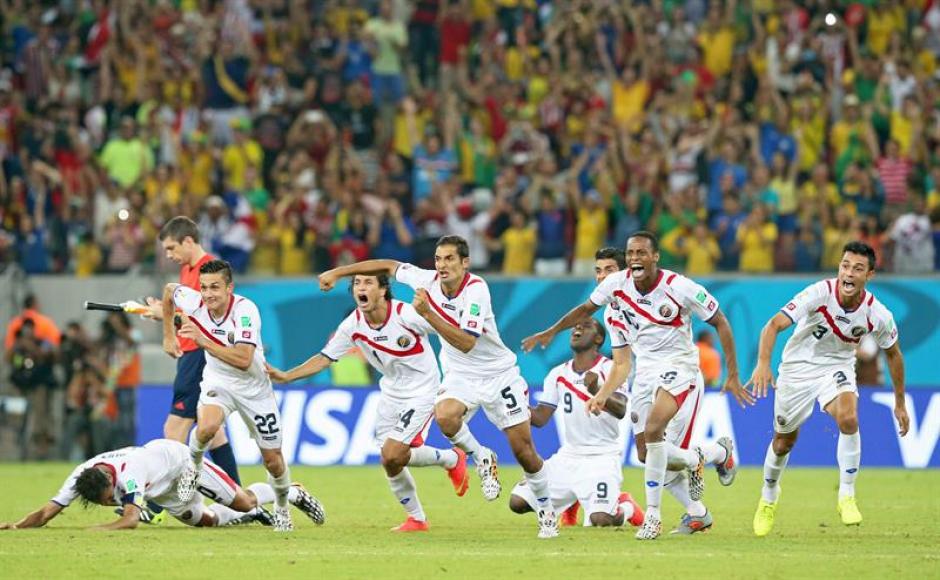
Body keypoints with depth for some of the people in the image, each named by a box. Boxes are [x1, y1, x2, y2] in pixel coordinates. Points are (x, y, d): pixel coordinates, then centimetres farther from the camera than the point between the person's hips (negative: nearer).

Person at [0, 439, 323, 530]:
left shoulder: (128, 474, -46)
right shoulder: (80, 479, -30)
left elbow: (131, 520, -54)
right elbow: (47, 513, -32)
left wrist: (95, 531, -65)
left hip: (179, 459, -6)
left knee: (243, 502, 3)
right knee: (203, 520, 17)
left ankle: (294, 493, 31)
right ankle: (251, 517, 45)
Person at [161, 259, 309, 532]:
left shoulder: (245, 310, -31)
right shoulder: (193, 302, -19)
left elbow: (243, 360, -40)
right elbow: (169, 290, 6)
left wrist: (203, 341, -46)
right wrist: (168, 334, 11)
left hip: (254, 387, -2)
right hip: (217, 381, 2)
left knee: (273, 458, 7)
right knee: (207, 427, -33)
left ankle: (282, 507, 36)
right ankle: (193, 466, -1)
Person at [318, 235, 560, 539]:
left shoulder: (476, 289, -25)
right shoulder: (428, 280, -10)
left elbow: (466, 343, -33)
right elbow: (389, 265, 6)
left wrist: (428, 313, -38)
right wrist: (338, 272, 7)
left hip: (498, 374, -4)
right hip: (460, 375, 4)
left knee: (523, 451, -4)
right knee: (444, 416, -31)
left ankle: (547, 512, 19)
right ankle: (482, 459, -2)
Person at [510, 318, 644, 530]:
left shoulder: (610, 369, -10)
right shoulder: (558, 374, 7)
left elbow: (620, 410, -26)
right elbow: (540, 418, 7)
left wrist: (596, 391, -46)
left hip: (602, 457, -5)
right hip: (568, 456, 5)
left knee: (600, 520, -24)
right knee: (518, 502, -4)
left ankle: (626, 507, 13)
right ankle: (570, 502, 24)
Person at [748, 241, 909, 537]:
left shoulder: (878, 315, -18)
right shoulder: (820, 293, -27)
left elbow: (893, 354, 2)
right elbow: (774, 324, -32)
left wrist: (900, 403, 8)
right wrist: (763, 363, -48)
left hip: (837, 367, 1)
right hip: (799, 366, -1)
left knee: (848, 418, -30)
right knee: (783, 442, 11)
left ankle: (847, 497, -15)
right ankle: (769, 497, 42)